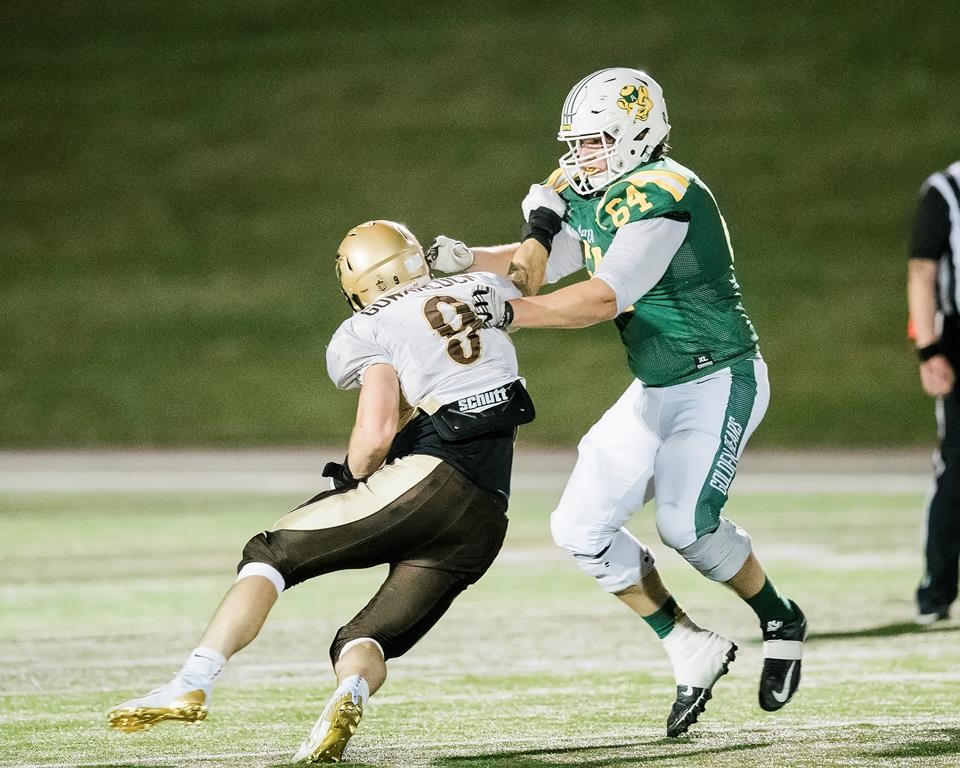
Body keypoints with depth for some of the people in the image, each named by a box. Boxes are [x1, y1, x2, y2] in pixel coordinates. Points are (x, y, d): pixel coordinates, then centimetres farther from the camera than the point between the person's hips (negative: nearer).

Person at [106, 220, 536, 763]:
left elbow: (375, 437, -8)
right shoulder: (486, 289, 22)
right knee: (368, 640, 10)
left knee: (272, 554, 9)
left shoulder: (371, 331, 5)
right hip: (486, 521, 5)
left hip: (430, 476, -5)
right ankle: (350, 698, -26)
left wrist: (353, 476, 10)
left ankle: (193, 685, -8)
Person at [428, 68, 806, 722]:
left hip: (720, 380, -9)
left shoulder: (659, 195, -23)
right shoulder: (593, 195, 5)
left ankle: (781, 622, 5)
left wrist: (509, 314, -36)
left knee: (685, 523, -23)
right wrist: (467, 261, -5)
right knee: (583, 528, -1)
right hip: (656, 391, 9)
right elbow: (537, 265, 12)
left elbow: (604, 298, -30)